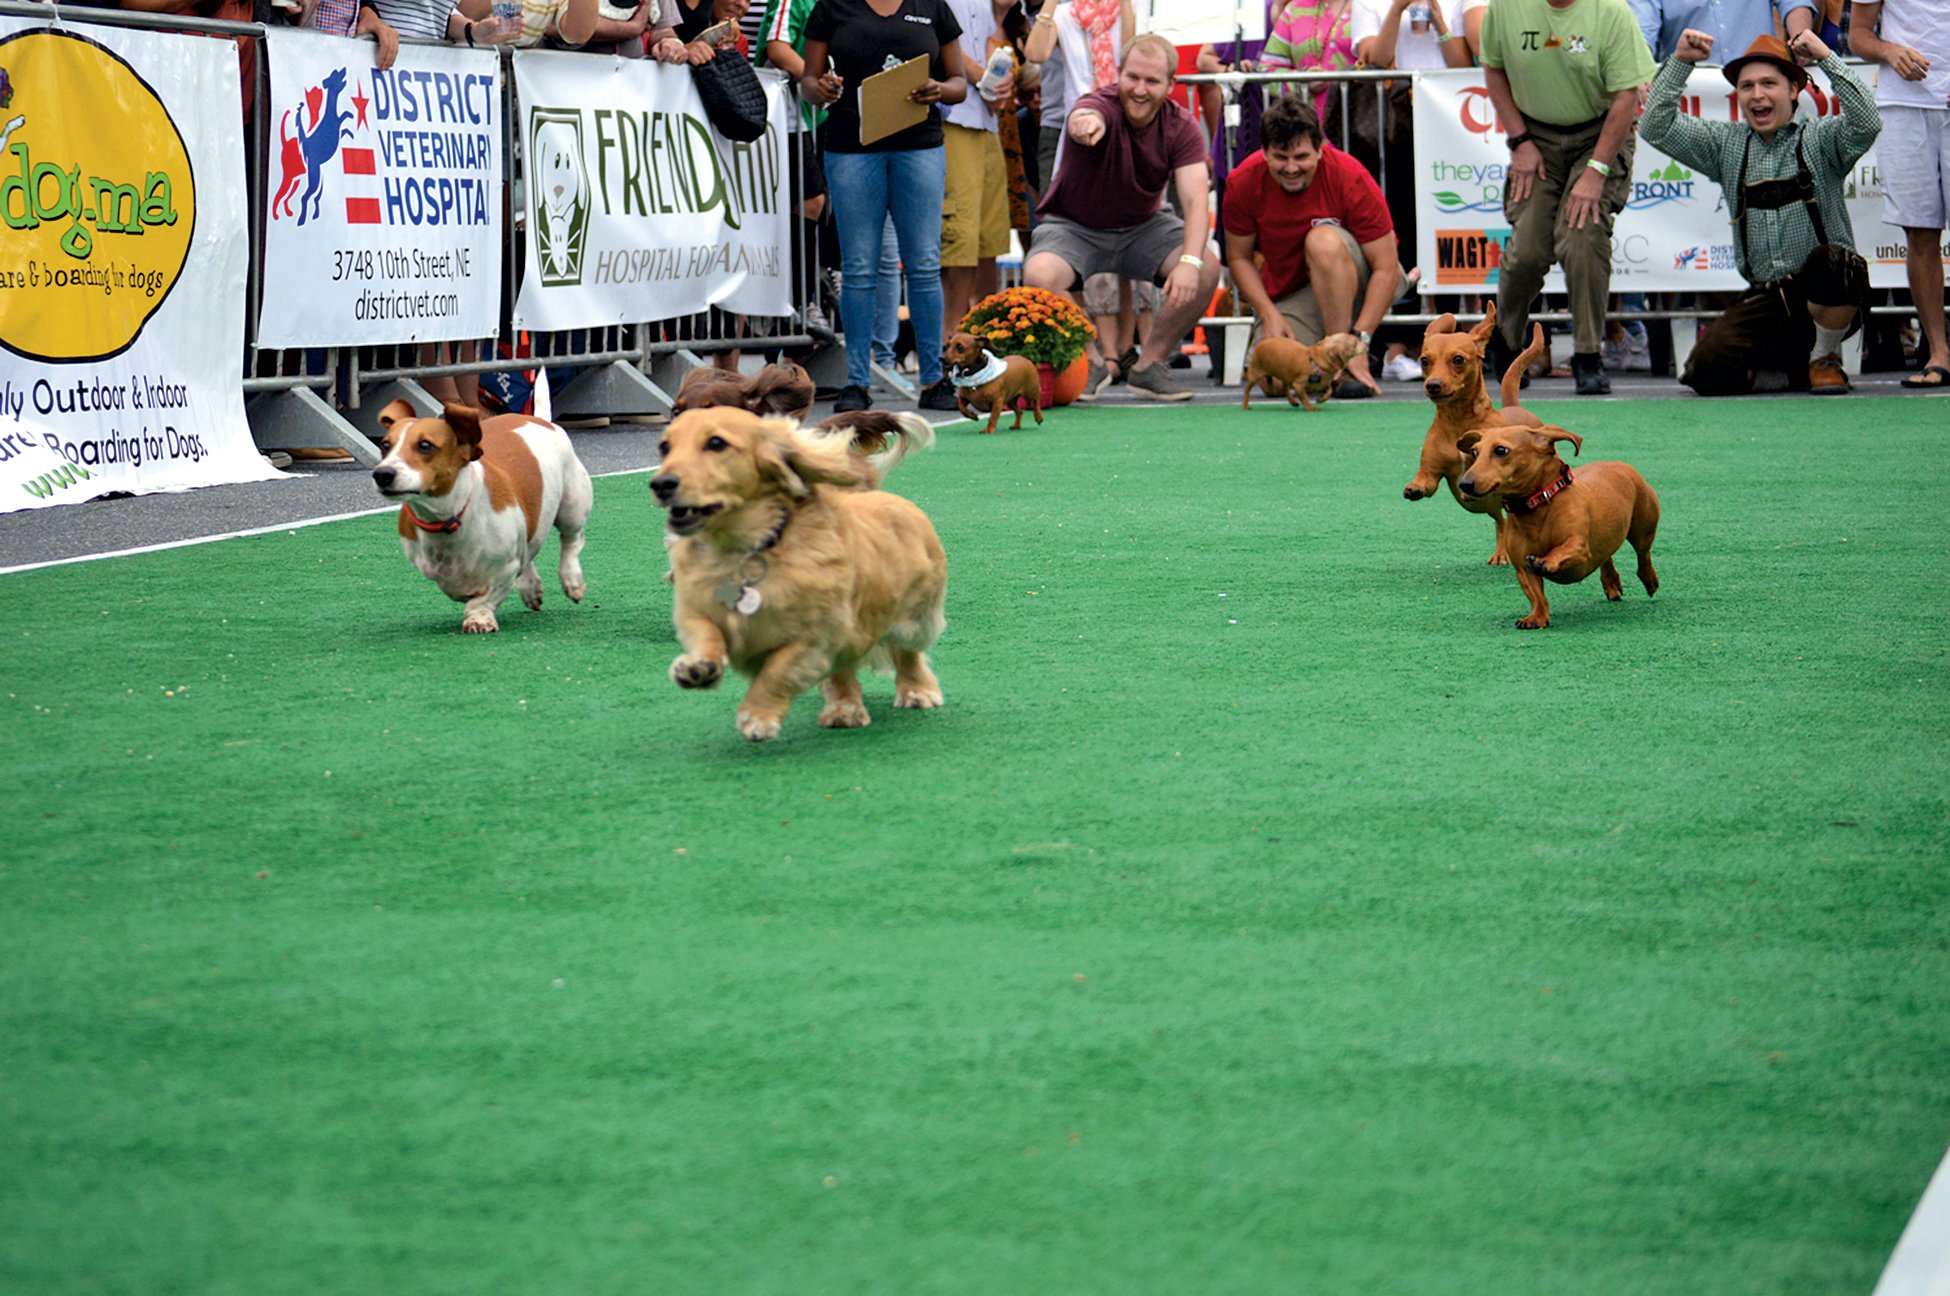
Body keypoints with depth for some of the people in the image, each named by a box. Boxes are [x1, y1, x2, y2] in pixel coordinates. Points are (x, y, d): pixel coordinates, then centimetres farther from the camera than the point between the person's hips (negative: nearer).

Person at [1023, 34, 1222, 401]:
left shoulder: (1181, 127, -13)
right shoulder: (1102, 107, -24)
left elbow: (1195, 199, -22)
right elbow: (1085, 118, -51)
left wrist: (1190, 260, -40)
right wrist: (1085, 123, -78)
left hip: (1142, 228, 3)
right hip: (1074, 227, -3)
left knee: (1208, 265, -23)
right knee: (1039, 276, -34)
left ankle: (1149, 364, -4)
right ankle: (1090, 362, -7)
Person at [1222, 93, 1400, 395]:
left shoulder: (1350, 177, -22)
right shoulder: (1244, 182, -12)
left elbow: (1387, 268, -20)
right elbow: (1239, 257, 1)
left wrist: (1359, 340, -28)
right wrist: (1269, 314, -15)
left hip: (1353, 282, -3)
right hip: (1287, 296, 3)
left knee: (1323, 240, -35)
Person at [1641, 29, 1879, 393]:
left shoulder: (1819, 138, 2)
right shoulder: (1726, 144, 14)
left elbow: (1865, 124, -18)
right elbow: (1658, 129, 8)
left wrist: (1826, 58, -18)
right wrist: (1680, 62, 1)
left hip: (1828, 299, -3)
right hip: (1765, 301, 3)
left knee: (1831, 261, -38)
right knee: (1707, 369, -20)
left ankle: (1825, 358, -7)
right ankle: (1791, 369, 13)